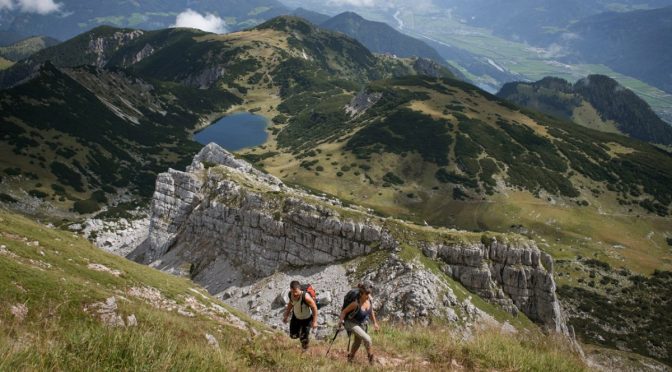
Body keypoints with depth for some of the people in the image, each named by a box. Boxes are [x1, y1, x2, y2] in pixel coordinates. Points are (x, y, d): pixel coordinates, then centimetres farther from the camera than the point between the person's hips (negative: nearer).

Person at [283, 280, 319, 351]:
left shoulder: (305, 297, -38)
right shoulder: (291, 295, -21)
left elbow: (314, 307, -25)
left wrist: (314, 321, -21)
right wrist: (286, 316, 8)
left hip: (307, 318, -5)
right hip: (296, 317, 5)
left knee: (303, 338, -1)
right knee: (293, 335, 14)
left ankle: (304, 350, 31)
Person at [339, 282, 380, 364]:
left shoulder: (369, 299, -18)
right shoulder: (356, 303, -34)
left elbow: (371, 311, 2)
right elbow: (344, 311, -21)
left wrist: (375, 323, 10)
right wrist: (341, 321, -31)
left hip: (362, 324, 7)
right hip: (352, 324, -7)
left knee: (358, 342, 25)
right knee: (367, 339, -19)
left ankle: (350, 357, 51)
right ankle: (371, 357, 6)